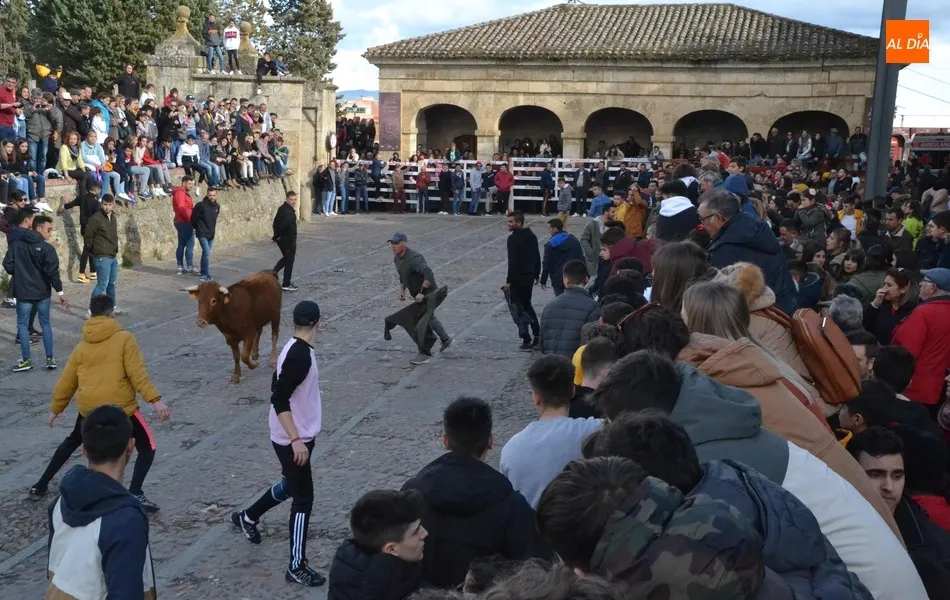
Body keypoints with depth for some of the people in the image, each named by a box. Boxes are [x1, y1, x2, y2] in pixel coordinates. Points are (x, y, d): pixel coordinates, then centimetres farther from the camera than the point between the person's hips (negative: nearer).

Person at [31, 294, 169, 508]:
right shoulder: (124, 339, -3)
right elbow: (137, 373, -14)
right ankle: (135, 495, -9)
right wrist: (155, 399, -16)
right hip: (120, 407, -5)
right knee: (147, 446, 8)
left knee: (73, 440, 31)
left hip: (88, 408, 5)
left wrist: (56, 408, 30)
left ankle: (41, 485, 36)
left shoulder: (81, 346, 12)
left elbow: (66, 382, 18)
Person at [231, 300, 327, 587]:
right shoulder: (300, 355, -25)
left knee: (290, 486, 26)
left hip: (297, 435, 9)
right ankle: (297, 567, 7)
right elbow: (279, 401, -27)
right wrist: (296, 440, -28)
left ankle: (247, 518, 46)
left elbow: (282, 390, 17)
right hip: (293, 439, -9)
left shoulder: (295, 350, 4)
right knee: (303, 499, -2)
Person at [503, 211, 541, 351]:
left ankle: (526, 341, 1)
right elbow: (537, 257, 14)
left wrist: (509, 281, -20)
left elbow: (512, 262, -22)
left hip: (517, 279, -8)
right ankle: (537, 336, 20)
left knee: (518, 310, 1)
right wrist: (536, 275, 22)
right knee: (527, 305, 22)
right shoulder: (532, 236, 9)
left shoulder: (513, 238, -17)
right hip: (529, 277, 8)